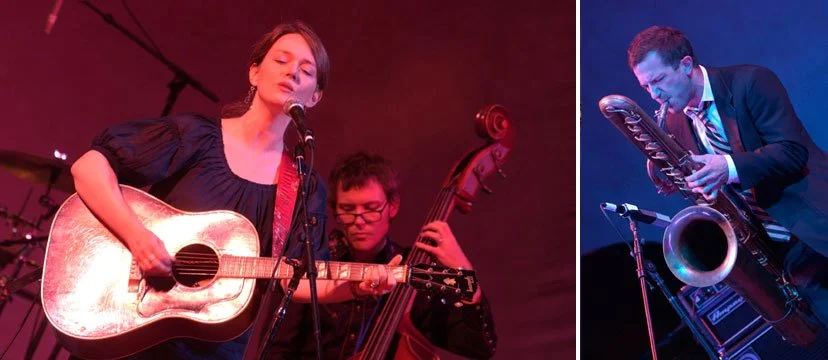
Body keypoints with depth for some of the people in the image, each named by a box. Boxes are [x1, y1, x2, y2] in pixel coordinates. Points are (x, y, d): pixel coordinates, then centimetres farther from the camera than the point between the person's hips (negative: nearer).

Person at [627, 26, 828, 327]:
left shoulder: (751, 82, -9)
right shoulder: (675, 123, 8)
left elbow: (794, 149, -17)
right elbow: (701, 180, 15)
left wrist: (731, 167, -30)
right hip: (769, 241, 5)